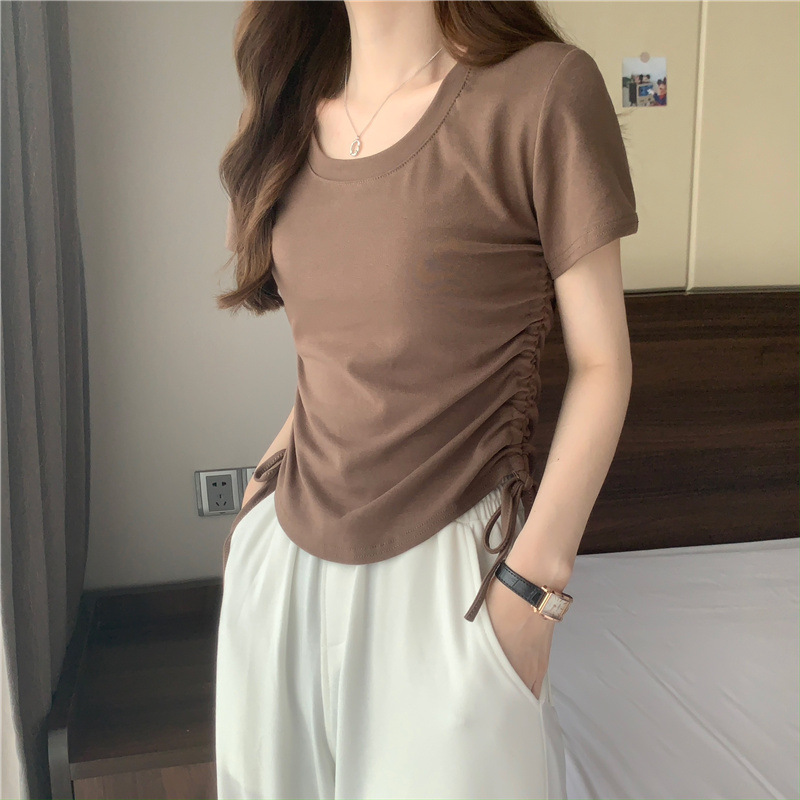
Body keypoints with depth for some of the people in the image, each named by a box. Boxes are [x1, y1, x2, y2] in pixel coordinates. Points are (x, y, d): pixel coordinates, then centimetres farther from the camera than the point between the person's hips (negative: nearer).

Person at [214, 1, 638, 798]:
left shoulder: (544, 87, -11)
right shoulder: (292, 115, 6)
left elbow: (601, 363, -8)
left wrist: (535, 578, -12)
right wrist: (272, 468, 6)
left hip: (448, 561, -5)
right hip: (288, 554, 5)